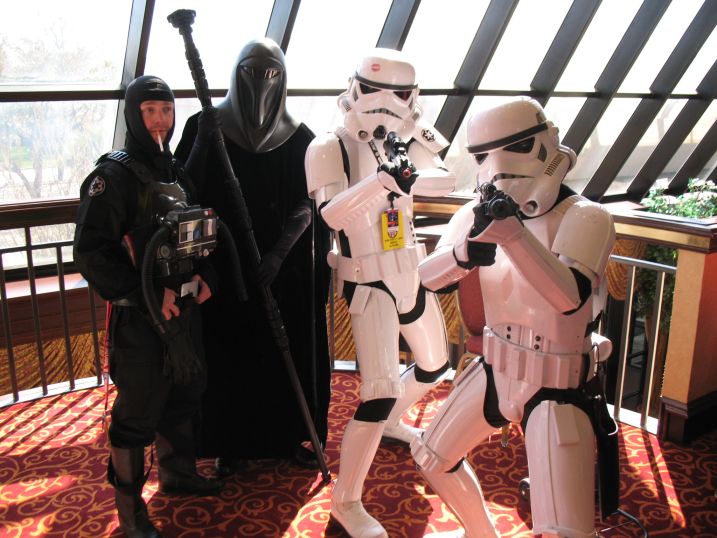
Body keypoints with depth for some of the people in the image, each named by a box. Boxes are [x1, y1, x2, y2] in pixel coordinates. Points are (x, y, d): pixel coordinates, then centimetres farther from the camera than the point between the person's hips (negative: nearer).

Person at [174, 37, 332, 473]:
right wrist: (201, 141, -19)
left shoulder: (299, 138, 2)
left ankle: (288, 437, 25)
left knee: (288, 351, 8)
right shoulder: (208, 126, 0)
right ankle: (232, 443, 21)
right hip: (225, 265, -1)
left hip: (285, 267, 1)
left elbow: (307, 204, -5)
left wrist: (278, 253, -18)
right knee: (230, 353, 5)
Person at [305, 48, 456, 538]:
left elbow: (447, 181, -5)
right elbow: (332, 215, -30)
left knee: (435, 365, 24)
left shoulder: (399, 142, 0)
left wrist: (410, 176, -24)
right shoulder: (331, 148, -16)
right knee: (380, 392, -15)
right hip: (369, 286, -7)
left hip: (410, 276, 7)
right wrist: (384, 177, -42)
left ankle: (391, 422, 53)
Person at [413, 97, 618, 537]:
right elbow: (428, 277, -12)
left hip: (559, 390, -5)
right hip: (496, 372, 6)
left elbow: (569, 296, -37)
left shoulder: (585, 218, -20)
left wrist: (513, 231, -47)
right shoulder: (482, 211, -5)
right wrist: (464, 251, -32)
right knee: (434, 458, 21)